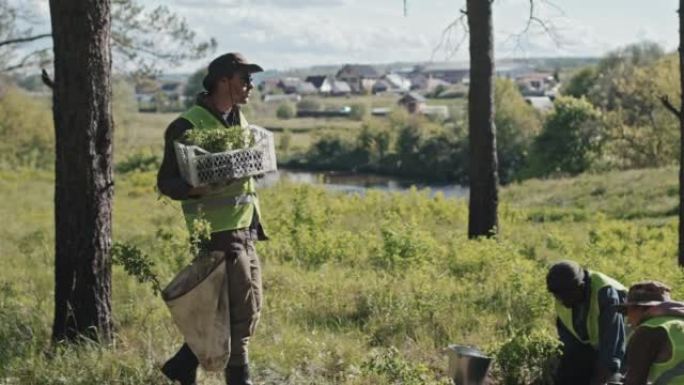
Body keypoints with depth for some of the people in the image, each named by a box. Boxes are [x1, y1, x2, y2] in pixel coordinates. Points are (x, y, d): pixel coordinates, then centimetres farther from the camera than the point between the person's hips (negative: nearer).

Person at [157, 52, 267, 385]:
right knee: (241, 310, -7)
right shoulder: (187, 126, -12)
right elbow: (166, 182, -10)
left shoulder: (238, 120, 15)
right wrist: (195, 189, -31)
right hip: (218, 230, -9)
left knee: (250, 308, 11)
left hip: (244, 228, 9)